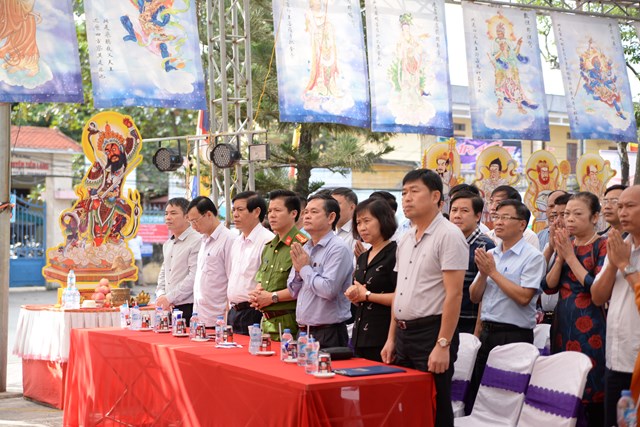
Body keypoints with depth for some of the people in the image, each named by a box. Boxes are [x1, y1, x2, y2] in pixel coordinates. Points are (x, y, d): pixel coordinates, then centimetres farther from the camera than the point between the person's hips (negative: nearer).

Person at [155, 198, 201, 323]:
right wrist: (161, 295, 3)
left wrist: (169, 298, -15)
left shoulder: (196, 241, -10)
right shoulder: (167, 244, 18)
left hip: (189, 308, -7)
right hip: (169, 309, 7)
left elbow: (194, 278, -17)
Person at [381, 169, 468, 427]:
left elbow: (454, 294, -17)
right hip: (404, 334, 8)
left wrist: (443, 345, -21)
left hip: (431, 332, -8)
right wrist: (391, 338, 15)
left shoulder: (448, 236, -11)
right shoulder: (405, 240, 14)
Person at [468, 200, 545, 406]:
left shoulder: (532, 256, -8)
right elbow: (474, 297, 12)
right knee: (477, 392, 11)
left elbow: (523, 297, -19)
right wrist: (483, 273, -6)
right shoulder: (489, 255, 12)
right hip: (487, 332, 7)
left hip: (514, 335, -7)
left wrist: (493, 272, -13)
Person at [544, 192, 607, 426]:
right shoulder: (565, 244, 12)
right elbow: (548, 286, 7)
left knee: (591, 389, -4)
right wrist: (560, 256, -6)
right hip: (562, 325, 6)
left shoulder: (603, 246, -6)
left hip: (590, 328, -6)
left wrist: (571, 256, -13)